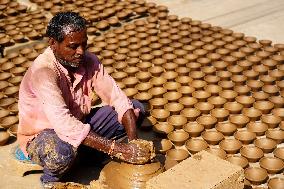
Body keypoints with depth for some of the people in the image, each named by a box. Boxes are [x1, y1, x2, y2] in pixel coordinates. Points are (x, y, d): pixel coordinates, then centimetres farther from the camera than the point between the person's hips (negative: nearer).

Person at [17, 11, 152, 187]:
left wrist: (134, 142, -26)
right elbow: (64, 124, -40)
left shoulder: (89, 61, -11)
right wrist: (116, 149, -40)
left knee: (136, 108, -4)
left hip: (79, 124, 7)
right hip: (42, 135, -6)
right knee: (61, 153, -43)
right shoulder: (43, 72, -30)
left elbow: (117, 97, -12)